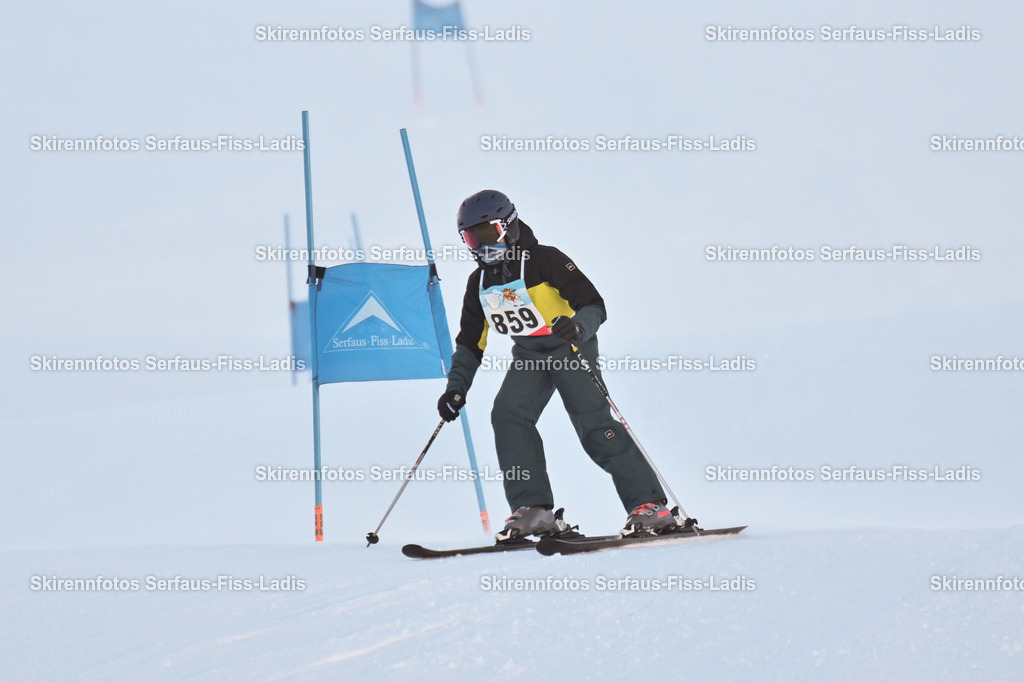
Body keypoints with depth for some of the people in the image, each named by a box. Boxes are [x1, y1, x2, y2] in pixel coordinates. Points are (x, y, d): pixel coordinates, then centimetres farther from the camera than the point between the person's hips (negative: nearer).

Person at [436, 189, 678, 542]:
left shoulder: (545, 261, -14)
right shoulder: (479, 283, 5)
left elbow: (593, 305, -17)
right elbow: (470, 344, 15)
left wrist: (577, 327, -38)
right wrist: (456, 388, 3)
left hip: (569, 347, -6)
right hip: (529, 356, 6)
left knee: (593, 423, -19)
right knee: (508, 416, -17)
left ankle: (648, 504, -17)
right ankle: (533, 509, -16)